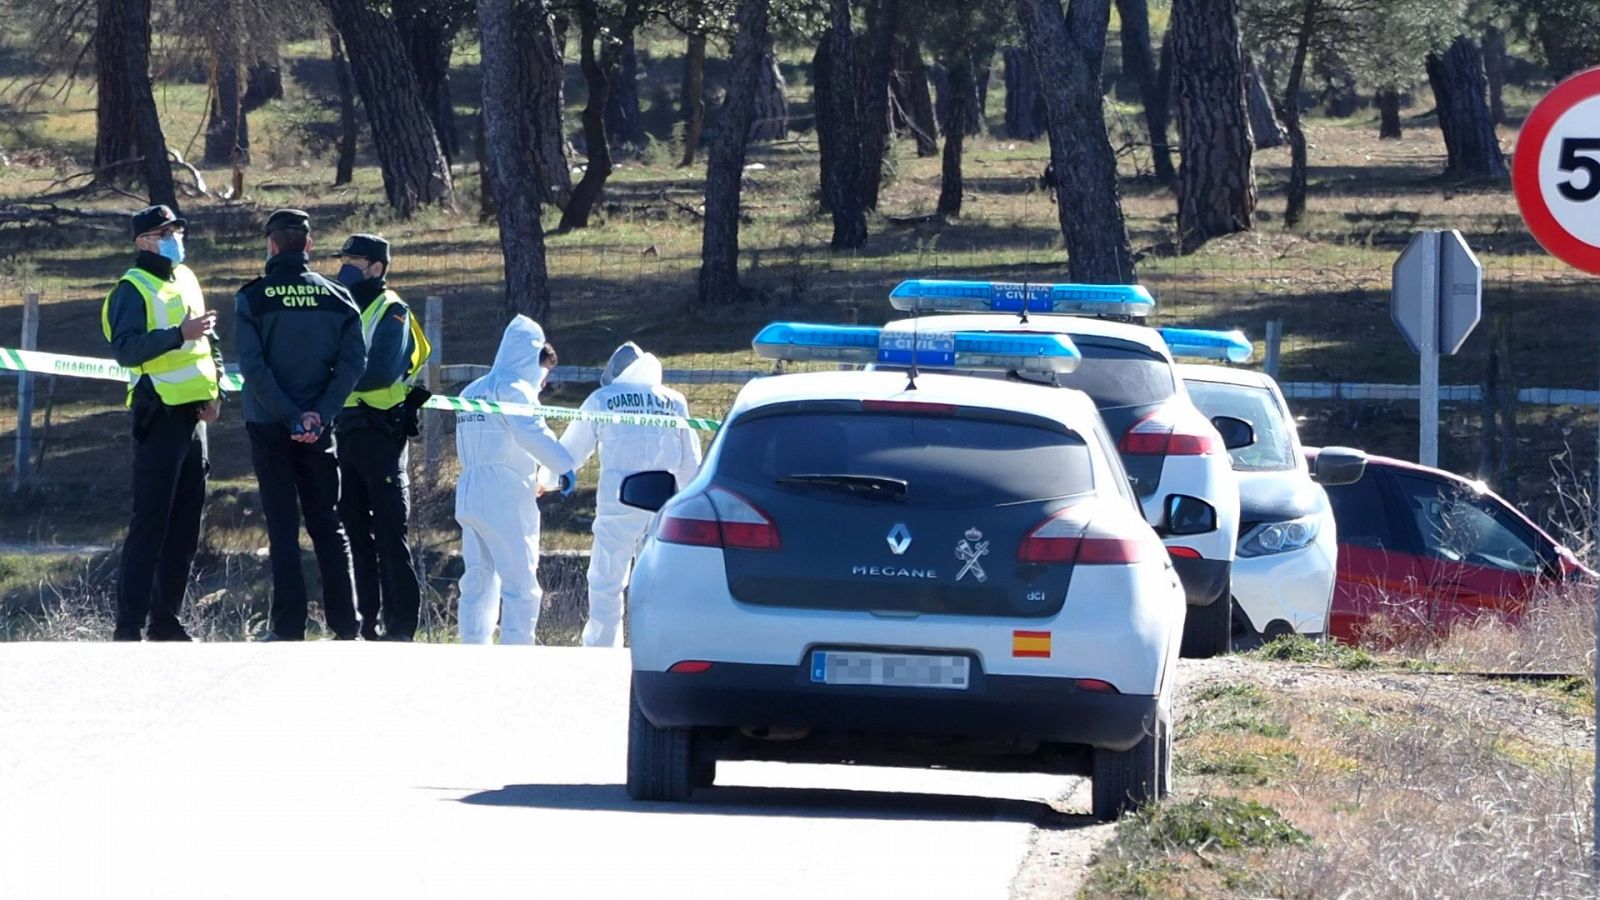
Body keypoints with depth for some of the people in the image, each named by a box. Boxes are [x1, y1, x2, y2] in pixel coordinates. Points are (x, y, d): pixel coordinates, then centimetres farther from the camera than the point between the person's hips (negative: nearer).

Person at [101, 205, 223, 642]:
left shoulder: (185, 279, 15)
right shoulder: (133, 289, -9)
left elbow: (209, 339, 25)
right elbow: (125, 348, -22)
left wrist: (214, 390, 10)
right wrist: (179, 334, -30)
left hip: (193, 414, 8)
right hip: (160, 416, -8)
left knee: (185, 523, 10)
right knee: (151, 520, -11)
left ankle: (166, 620, 17)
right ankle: (129, 626, -11)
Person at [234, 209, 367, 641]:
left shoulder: (253, 298, -7)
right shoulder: (337, 298, 2)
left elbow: (253, 367, -14)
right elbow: (353, 363, -6)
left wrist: (290, 418, -14)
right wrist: (319, 414, -10)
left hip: (270, 427, -2)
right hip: (319, 430, 2)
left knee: (282, 526, 1)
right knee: (327, 525, 10)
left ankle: (289, 627, -2)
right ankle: (345, 627, 7)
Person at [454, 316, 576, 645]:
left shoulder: (472, 391, 20)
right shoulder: (514, 388, -7)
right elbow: (532, 433, -22)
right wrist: (565, 466, -15)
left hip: (468, 493, 9)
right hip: (505, 498, -9)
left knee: (478, 581, 12)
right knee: (520, 583, -8)